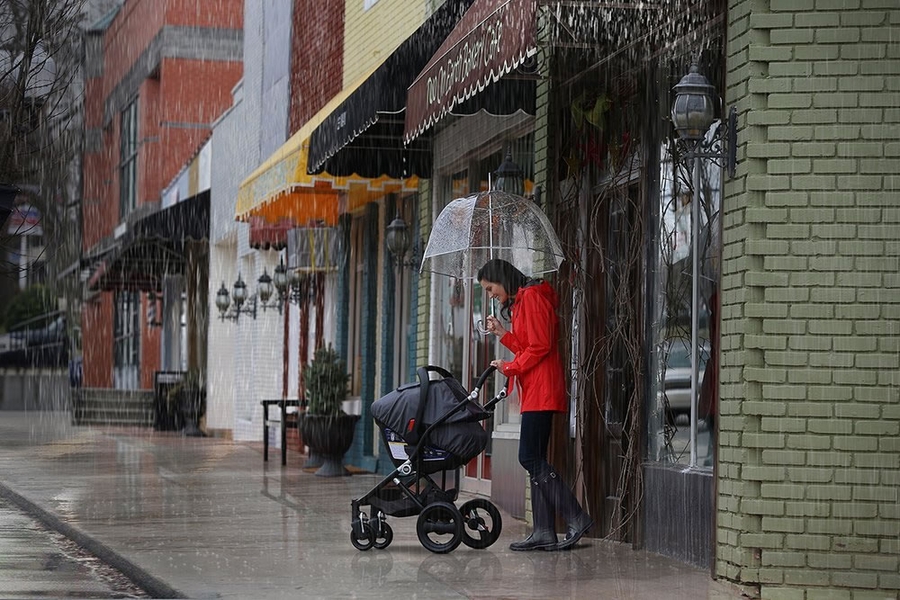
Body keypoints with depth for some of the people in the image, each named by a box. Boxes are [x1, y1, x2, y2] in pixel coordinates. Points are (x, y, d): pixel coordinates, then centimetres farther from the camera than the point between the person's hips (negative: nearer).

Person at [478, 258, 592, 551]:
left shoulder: (532, 297, -9)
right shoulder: (520, 302, 23)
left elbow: (539, 346, -17)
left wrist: (509, 367, -9)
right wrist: (502, 333, 14)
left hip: (541, 390, -11)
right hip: (535, 393, 11)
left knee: (530, 458, -14)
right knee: (535, 460, 6)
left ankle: (576, 518, -14)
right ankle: (544, 532, 4)